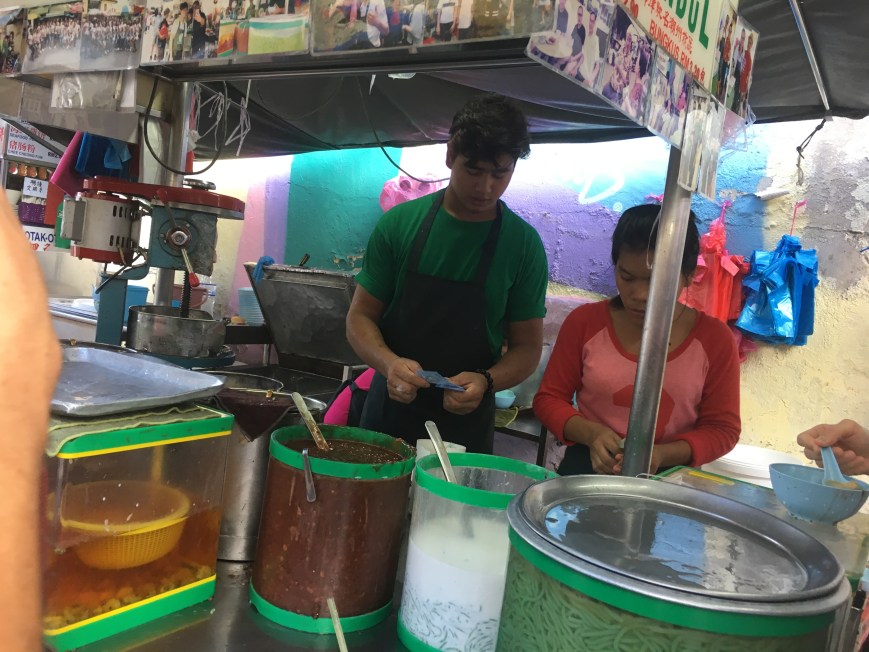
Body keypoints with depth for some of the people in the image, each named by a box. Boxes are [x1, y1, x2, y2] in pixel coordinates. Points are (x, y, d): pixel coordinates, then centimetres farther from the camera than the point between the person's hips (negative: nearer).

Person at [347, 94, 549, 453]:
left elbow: (527, 347, -1)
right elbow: (360, 318, -1)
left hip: (466, 423, 0)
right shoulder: (399, 223, -5)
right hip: (390, 410, 1)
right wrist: (389, 363, -21)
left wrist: (485, 381, -21)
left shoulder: (523, 243, -6)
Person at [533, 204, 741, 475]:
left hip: (670, 477, 1)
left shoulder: (714, 338, -2)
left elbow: (722, 428, 3)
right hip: (589, 466, -1)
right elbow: (548, 398, 6)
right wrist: (591, 433, -15)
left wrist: (661, 455, -16)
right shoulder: (585, 322, 0)